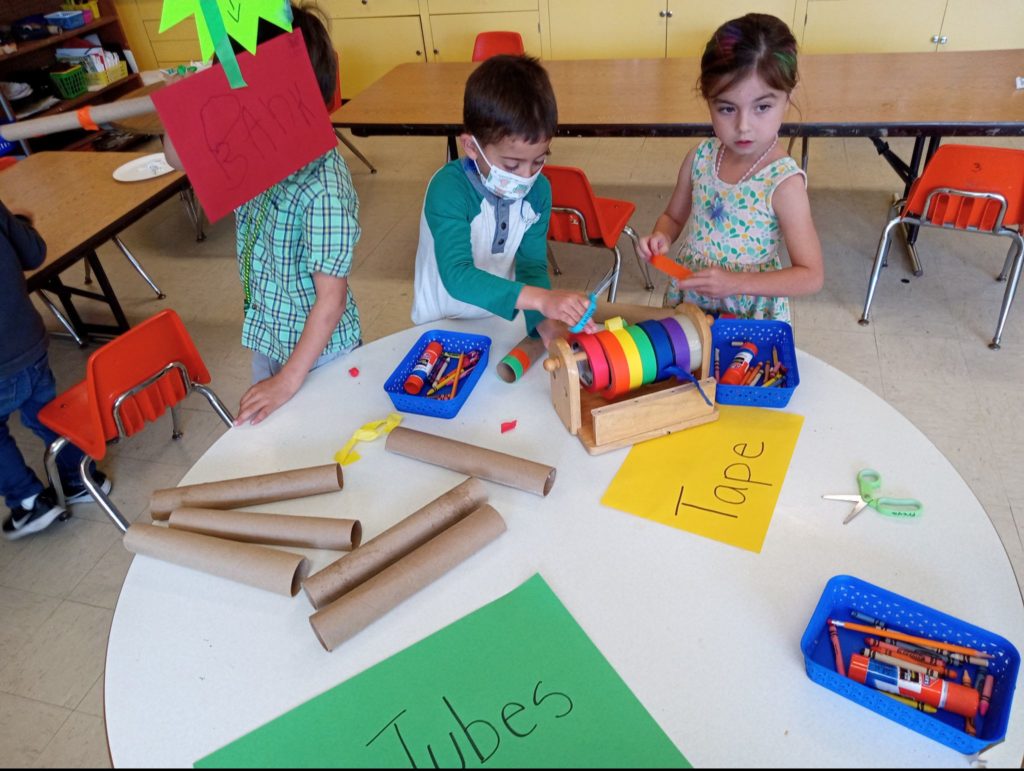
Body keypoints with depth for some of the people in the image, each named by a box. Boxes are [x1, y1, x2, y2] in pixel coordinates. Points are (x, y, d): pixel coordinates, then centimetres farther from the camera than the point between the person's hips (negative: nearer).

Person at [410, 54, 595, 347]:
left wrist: (546, 321, -27)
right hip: (443, 326, -3)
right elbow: (457, 276, -34)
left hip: (502, 319, 3)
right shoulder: (448, 189, -23)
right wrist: (542, 299, -45)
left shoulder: (538, 190, -7)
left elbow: (532, 265, -6)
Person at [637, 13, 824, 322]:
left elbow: (811, 276, -20)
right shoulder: (699, 158, -9)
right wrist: (661, 237, -14)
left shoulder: (784, 182, -21)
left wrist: (734, 282, -28)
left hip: (750, 317, -4)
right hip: (688, 301, 4)